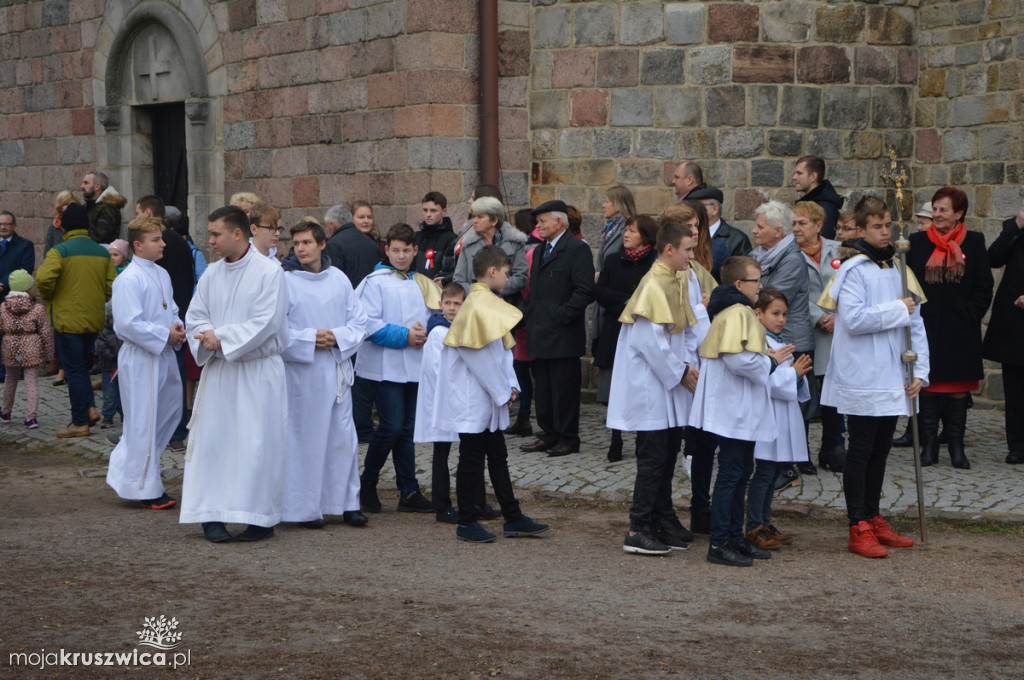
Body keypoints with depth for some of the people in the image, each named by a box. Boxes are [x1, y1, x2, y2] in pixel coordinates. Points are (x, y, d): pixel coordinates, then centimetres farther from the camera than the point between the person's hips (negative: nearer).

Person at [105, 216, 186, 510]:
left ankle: (127, 472, 26)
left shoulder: (161, 274, 12)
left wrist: (177, 327, -1)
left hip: (164, 355, 9)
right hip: (141, 358, -9)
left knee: (169, 412, 14)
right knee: (144, 422, -1)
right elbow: (128, 324, -21)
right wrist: (165, 335, -17)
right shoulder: (128, 280, -15)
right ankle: (146, 488, 8)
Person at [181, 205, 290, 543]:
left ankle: (261, 518, 5)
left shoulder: (269, 272, -8)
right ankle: (212, 515, 8)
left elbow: (265, 323, -15)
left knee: (257, 443, -3)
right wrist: (207, 337, -14)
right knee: (212, 439, 2)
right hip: (218, 371, 5)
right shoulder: (211, 274, 10)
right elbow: (195, 316, 8)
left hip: (258, 372, -5)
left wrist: (221, 337, -16)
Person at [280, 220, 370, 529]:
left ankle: (347, 503, 13)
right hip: (300, 370, -4)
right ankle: (305, 508, 7)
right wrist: (309, 339, -15)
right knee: (304, 438, -1)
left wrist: (338, 337, -7)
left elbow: (359, 321, 11)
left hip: (337, 369, 4)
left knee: (343, 437, 5)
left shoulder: (338, 279, 8)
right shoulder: (285, 281, -4)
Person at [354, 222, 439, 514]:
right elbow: (368, 324, -12)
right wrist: (404, 336, -16)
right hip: (385, 367, -5)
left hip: (414, 366, 5)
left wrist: (424, 332, -3)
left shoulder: (422, 284, 13)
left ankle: (409, 492, 11)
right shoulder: (375, 282, -4)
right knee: (392, 427, -9)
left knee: (407, 430, 8)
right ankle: (367, 482, 9)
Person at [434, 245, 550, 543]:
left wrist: (510, 386, 4)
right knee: (472, 459, -1)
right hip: (474, 400, -10)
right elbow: (482, 356, -21)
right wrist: (502, 392, -13)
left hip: (490, 399, 10)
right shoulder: (479, 307, -19)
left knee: (497, 457, 13)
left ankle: (513, 518, 19)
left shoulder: (489, 303, 12)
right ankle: (467, 523, 6)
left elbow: (502, 349, 14)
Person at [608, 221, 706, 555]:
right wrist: (680, 372, -13)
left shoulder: (681, 281, 10)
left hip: (670, 382, 9)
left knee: (668, 453, 14)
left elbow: (691, 325, 13)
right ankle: (638, 532, -2)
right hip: (649, 386, -9)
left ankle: (663, 521, 24)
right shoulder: (654, 286, -19)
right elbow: (649, 341, -23)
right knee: (653, 458, -7)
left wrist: (688, 364, -3)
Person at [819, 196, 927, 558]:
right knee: (861, 452, -1)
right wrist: (898, 309, -16)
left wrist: (920, 371, 3)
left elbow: (915, 323, 11)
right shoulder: (854, 269, -10)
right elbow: (854, 318, -22)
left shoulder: (898, 269, 11)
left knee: (880, 451, 14)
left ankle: (874, 519, 25)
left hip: (892, 379, 7)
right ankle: (859, 529, 2)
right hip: (862, 379, -7)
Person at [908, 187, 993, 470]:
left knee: (959, 388, 5)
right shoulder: (918, 242, 4)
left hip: (961, 332, 0)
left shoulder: (973, 242, 2)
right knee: (928, 386, 3)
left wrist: (970, 315, -7)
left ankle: (956, 446, 12)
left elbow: (984, 287, 3)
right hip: (926, 329, 0)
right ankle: (929, 445, 10)